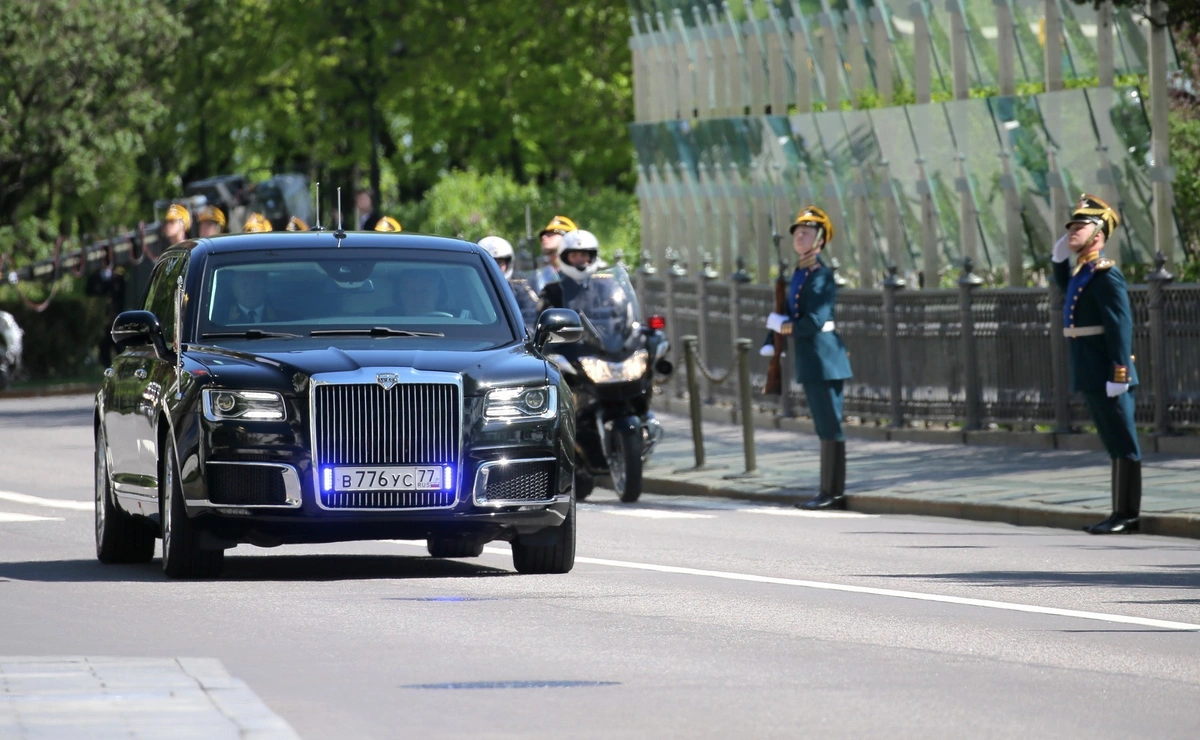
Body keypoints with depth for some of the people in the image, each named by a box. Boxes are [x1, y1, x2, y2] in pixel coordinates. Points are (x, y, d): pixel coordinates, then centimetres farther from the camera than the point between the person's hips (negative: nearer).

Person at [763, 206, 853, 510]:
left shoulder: (821, 277, -13)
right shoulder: (798, 275, 15)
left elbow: (814, 322, -22)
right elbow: (782, 314, 20)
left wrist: (782, 325, -9)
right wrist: (770, 343, 4)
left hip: (823, 358, -10)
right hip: (810, 362, 10)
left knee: (830, 426, -6)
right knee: (826, 427, 13)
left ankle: (832, 493, -4)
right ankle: (831, 492, 18)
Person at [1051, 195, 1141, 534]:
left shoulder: (1105, 274, -14)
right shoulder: (1081, 271, 14)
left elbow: (1121, 325, -21)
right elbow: (1065, 286, 40)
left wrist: (1118, 374, -25)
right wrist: (1059, 254, 21)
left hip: (1107, 375, -10)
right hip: (1089, 375, 10)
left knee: (1122, 443, -4)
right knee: (1115, 443, 13)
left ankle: (1126, 514, -2)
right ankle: (1122, 514, 17)